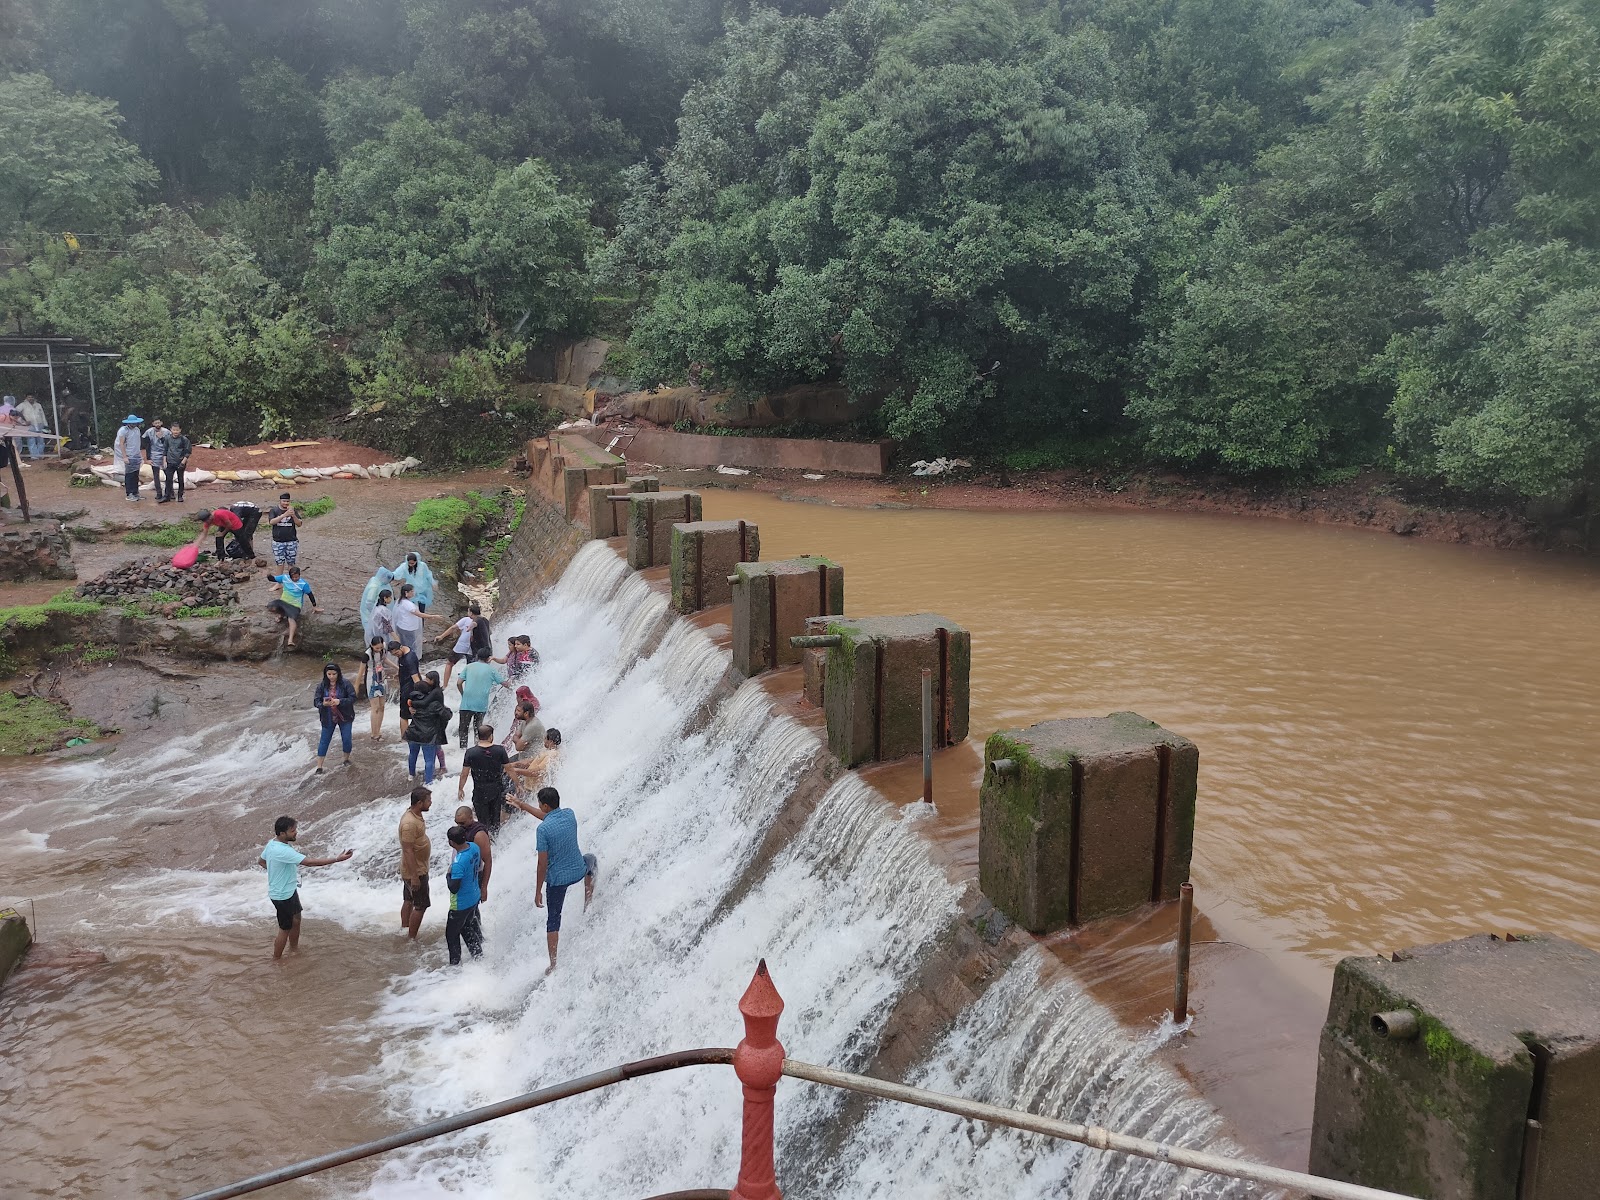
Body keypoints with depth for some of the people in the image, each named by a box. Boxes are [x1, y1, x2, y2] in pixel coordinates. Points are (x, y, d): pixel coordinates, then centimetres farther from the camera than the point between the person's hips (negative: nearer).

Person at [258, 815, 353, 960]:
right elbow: (309, 862, -39)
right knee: (285, 929, 7)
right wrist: (337, 859, -38)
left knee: (296, 919, 25)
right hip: (282, 895, -10)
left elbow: (261, 861, 15)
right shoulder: (283, 851, -34)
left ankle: (294, 948, 46)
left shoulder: (272, 843, -4)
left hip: (290, 890, 10)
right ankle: (276, 960, 24)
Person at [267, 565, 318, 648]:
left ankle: (290, 640, -49)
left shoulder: (303, 584, -11)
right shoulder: (285, 578, 0)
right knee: (270, 608, -23)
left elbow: (310, 594, -1)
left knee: (292, 619, -31)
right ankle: (282, 614, 13)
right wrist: (269, 576, -14)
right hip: (283, 601, 5)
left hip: (295, 605, -5)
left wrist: (314, 606, 5)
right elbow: (273, 579, 9)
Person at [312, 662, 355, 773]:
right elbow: (317, 701, -4)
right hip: (328, 718, 1)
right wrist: (323, 704, -27)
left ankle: (346, 759, 29)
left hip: (344, 717, -1)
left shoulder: (345, 684, -11)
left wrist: (339, 701, -27)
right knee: (324, 740, 5)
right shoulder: (321, 686, -4)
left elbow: (353, 698, -13)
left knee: (346, 739, 3)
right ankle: (319, 767, 10)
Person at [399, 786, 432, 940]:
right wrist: (414, 876, -24)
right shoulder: (409, 823, -30)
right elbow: (408, 851, -27)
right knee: (421, 906, 1)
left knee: (409, 901, 22)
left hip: (413, 869, 10)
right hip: (415, 871, -9)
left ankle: (404, 931, 36)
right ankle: (412, 939, 12)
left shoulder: (415, 815, 1)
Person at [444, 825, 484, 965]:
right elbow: (479, 865, 9)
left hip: (461, 905, -8)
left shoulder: (459, 863, -34)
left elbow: (454, 888, -28)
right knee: (466, 927, 28)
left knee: (451, 933, 14)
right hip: (475, 898, 8)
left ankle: (455, 963, 25)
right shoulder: (474, 847, -10)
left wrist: (449, 874, -13)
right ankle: (478, 955, 36)